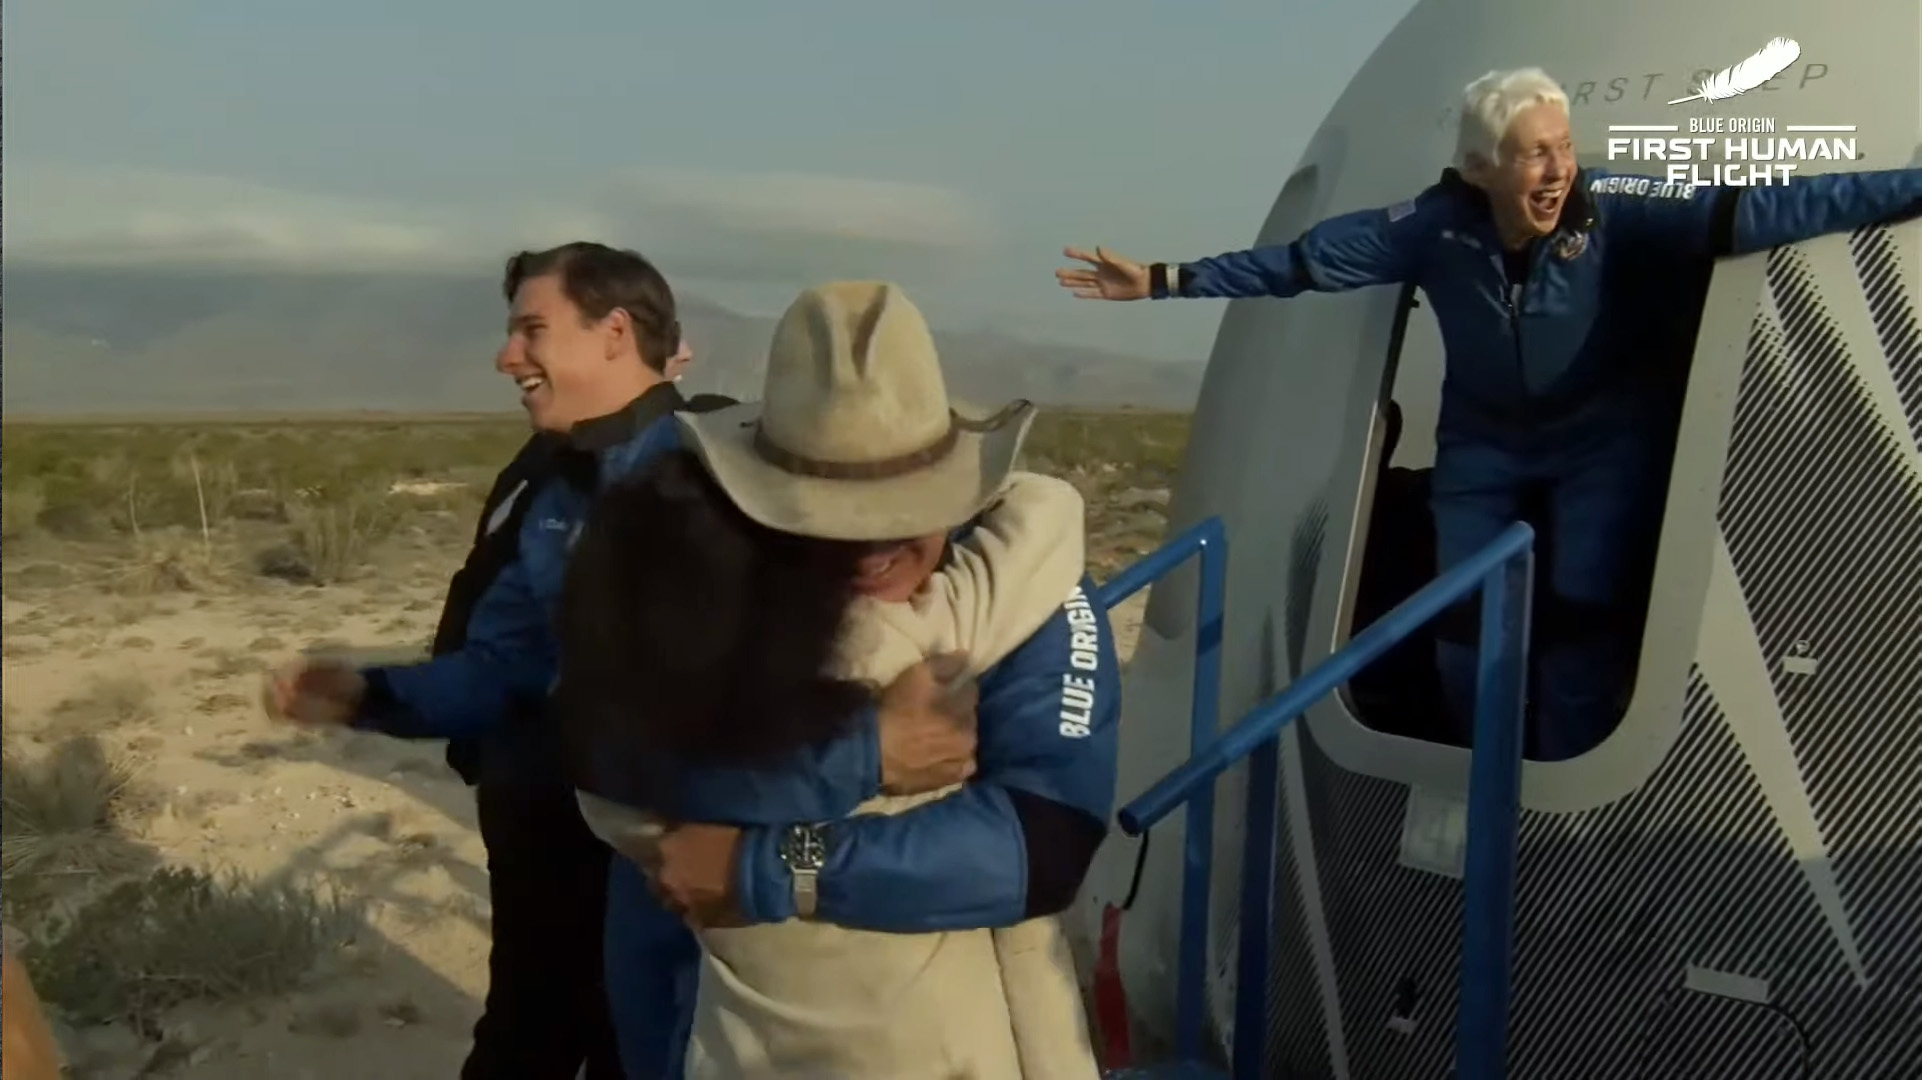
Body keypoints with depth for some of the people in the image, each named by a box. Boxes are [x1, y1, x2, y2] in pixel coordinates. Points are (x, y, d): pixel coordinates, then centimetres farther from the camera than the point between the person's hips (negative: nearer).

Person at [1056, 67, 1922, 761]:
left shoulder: (1617, 213, -26)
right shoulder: (1433, 228, -21)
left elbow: (1762, 210, -30)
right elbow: (1298, 261, -15)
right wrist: (1165, 281, -15)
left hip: (1605, 437, -2)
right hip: (1485, 439, 2)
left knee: (1585, 610, -10)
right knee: (1462, 612, 6)